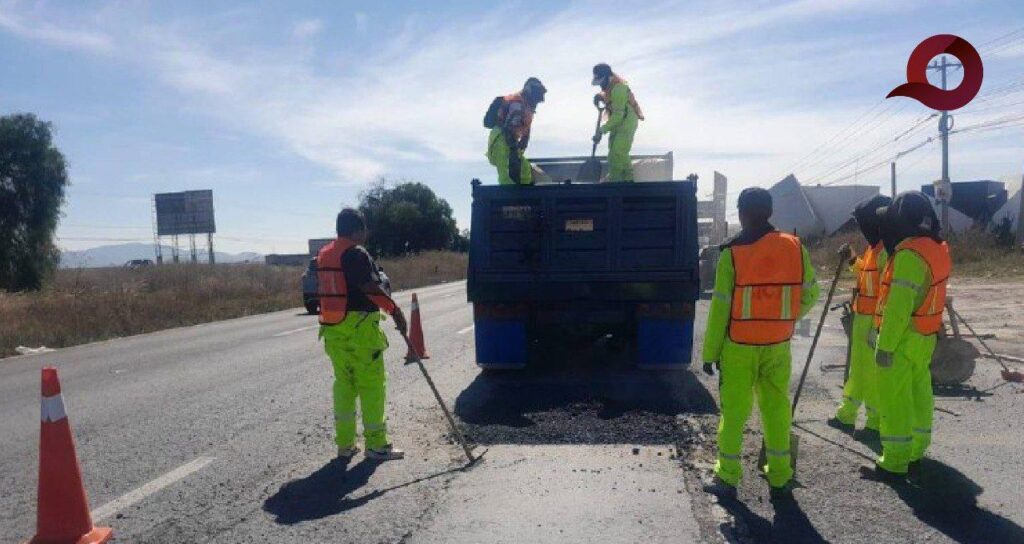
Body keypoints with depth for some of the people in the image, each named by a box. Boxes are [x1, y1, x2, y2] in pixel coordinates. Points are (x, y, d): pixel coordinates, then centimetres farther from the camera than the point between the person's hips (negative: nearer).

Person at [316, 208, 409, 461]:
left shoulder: (324, 254, 12)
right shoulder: (356, 253, -13)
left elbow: (325, 291, 17)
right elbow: (371, 288, -21)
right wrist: (395, 310, -16)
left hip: (333, 327, 8)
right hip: (360, 326, -8)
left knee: (343, 383, 15)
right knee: (371, 384, 1)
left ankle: (345, 444, 19)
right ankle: (376, 445, 6)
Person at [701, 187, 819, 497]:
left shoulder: (732, 253, -12)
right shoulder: (794, 247, -2)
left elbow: (720, 308, -10)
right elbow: (810, 294, 6)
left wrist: (710, 352, -3)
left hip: (739, 347, -3)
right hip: (778, 346, 3)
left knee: (733, 411, 5)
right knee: (777, 409, 14)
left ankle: (727, 477, 11)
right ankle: (780, 477, 22)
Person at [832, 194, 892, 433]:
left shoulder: (888, 249, -19)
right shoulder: (874, 246, 11)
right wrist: (853, 259, 11)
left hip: (876, 321, -10)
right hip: (863, 317, 10)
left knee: (872, 371, 0)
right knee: (859, 366, 19)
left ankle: (877, 422, 13)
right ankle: (847, 413, 33)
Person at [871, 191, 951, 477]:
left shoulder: (910, 253, -23)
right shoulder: (938, 247, 6)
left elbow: (899, 306, -25)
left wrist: (885, 346, -21)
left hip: (903, 338, -9)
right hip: (926, 336, 9)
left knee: (894, 398, -1)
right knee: (919, 391, 18)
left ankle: (896, 458, 5)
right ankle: (917, 448, 30)